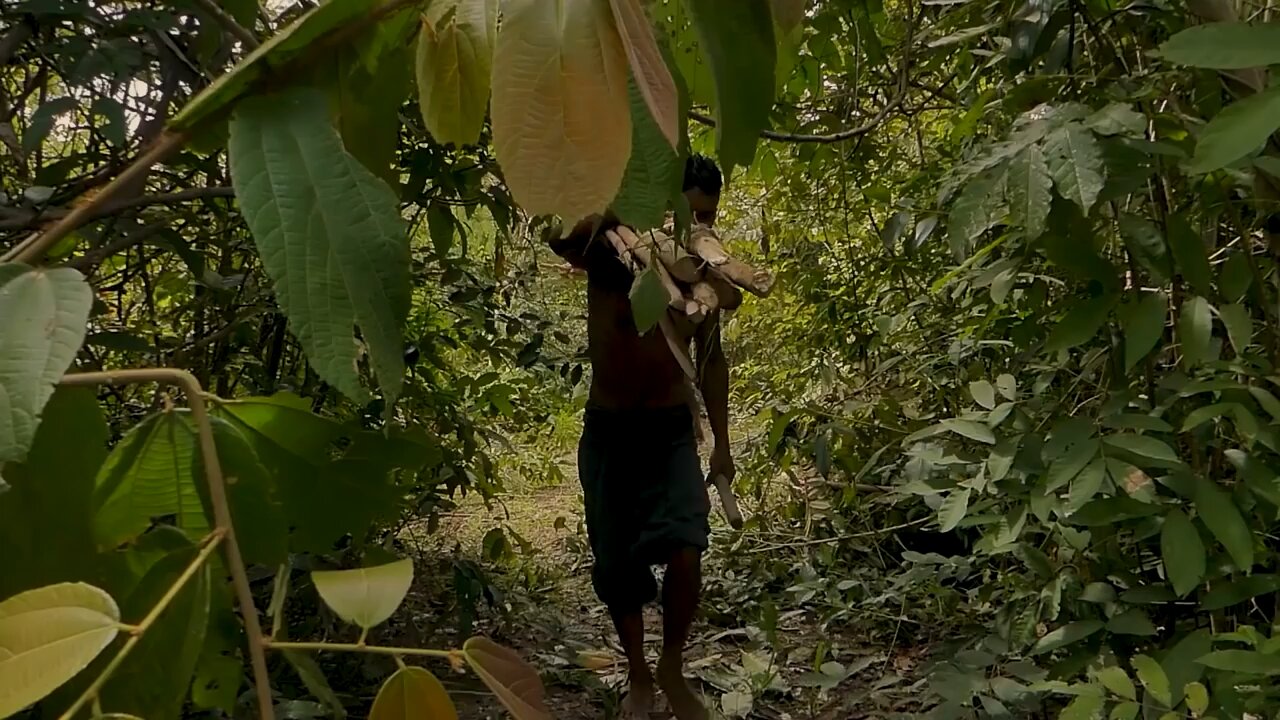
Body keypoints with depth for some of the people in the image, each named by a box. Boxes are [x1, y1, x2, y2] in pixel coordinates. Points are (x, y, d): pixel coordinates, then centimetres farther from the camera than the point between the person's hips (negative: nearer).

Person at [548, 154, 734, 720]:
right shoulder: (611, 255, -14)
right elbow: (559, 234, -37)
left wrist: (721, 443, 10)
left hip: (672, 431, 1)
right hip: (608, 432, -1)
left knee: (685, 552, -18)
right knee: (616, 565, 7)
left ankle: (672, 669, 8)